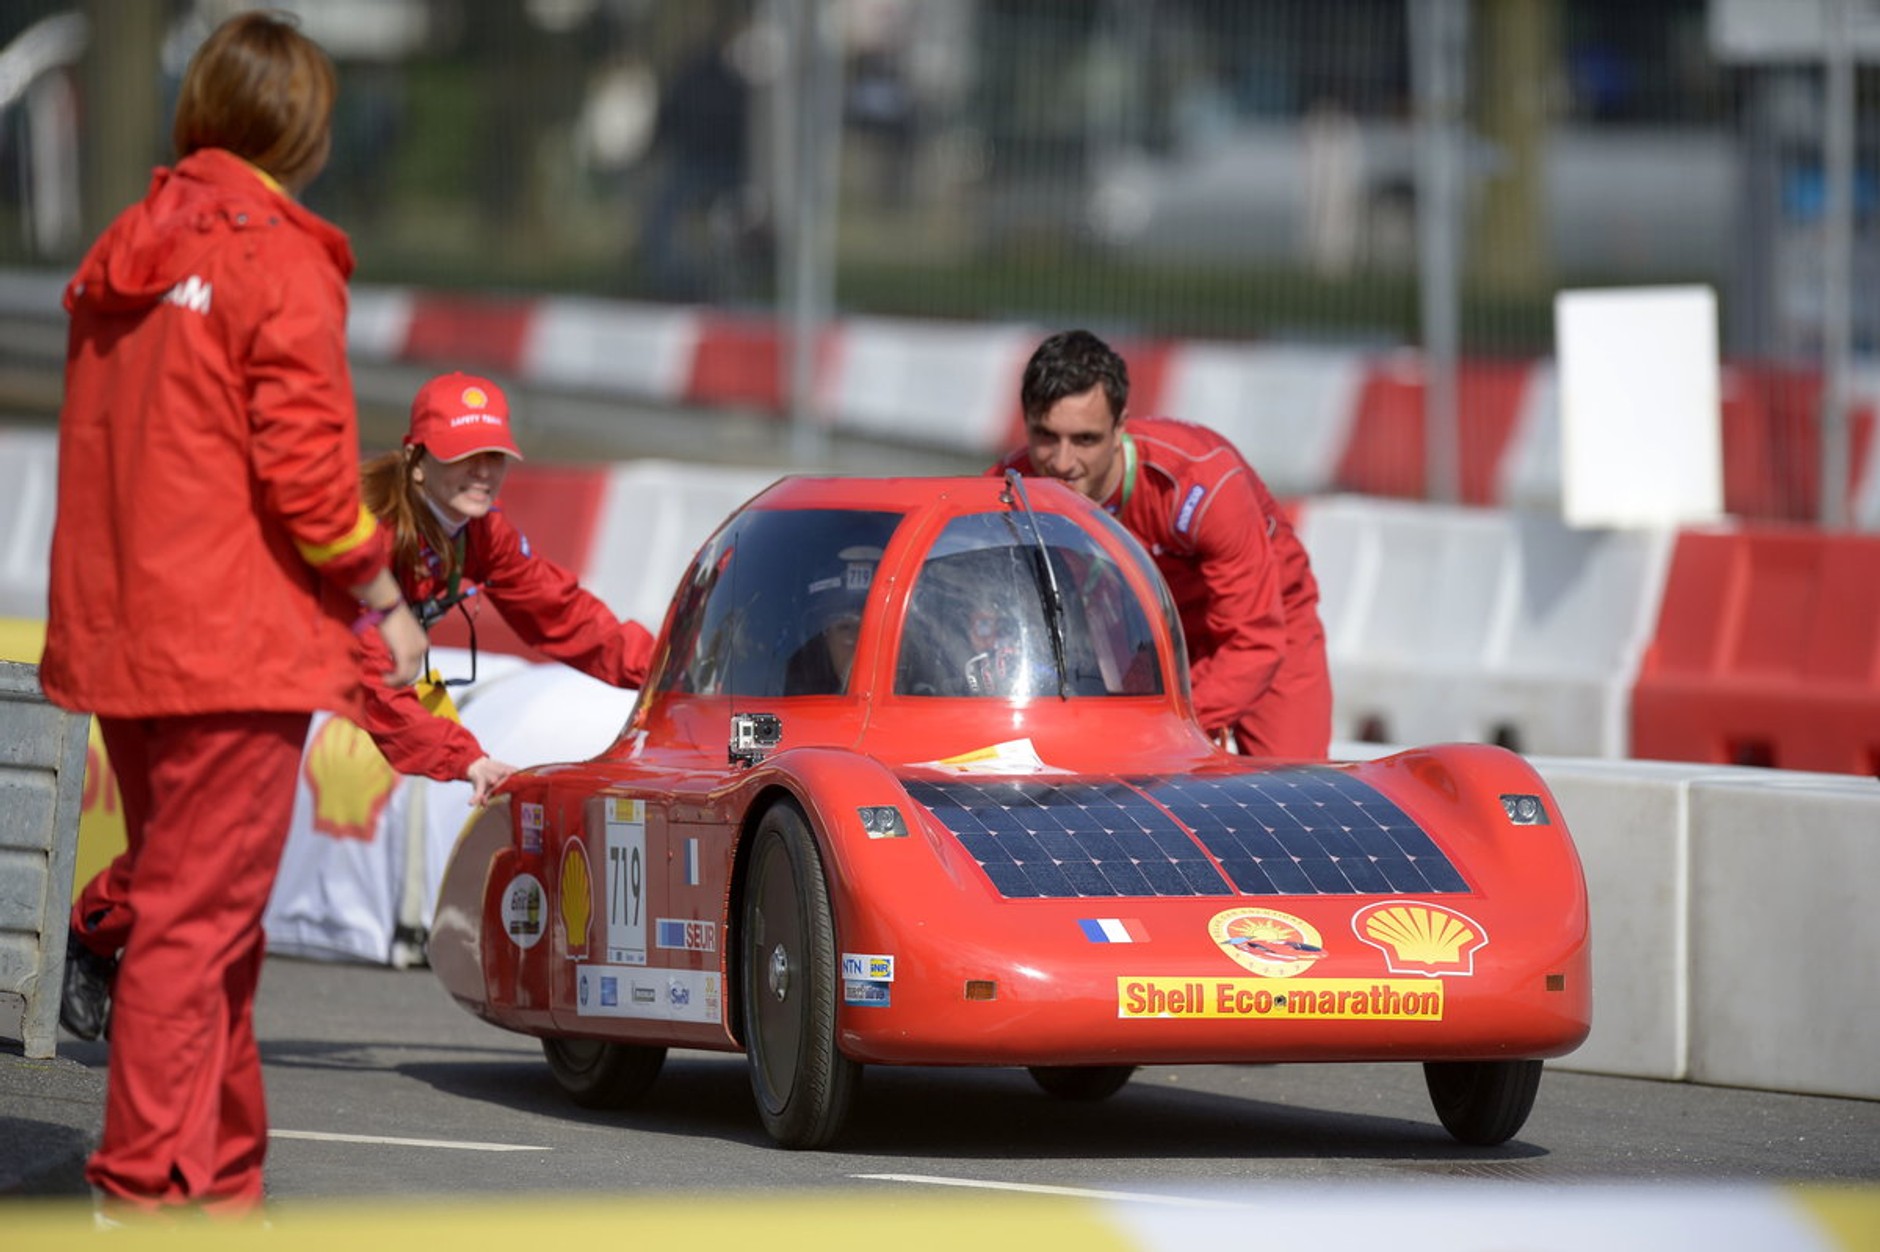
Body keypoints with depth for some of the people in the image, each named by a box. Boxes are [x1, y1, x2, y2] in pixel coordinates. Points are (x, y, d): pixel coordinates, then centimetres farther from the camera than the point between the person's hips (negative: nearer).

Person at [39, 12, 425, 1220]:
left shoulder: (121, 260, 13)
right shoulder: (281, 264, -10)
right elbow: (305, 470, -15)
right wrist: (382, 599, -2)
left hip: (120, 638, 7)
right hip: (236, 645, -7)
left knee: (197, 902, 19)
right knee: (200, 917, -5)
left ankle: (223, 1177, 20)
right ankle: (151, 1187, -5)